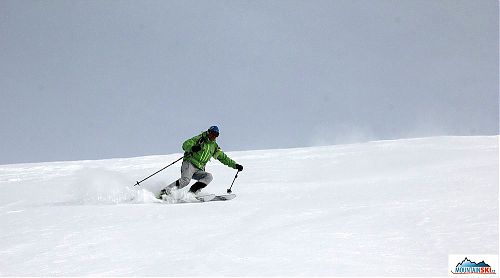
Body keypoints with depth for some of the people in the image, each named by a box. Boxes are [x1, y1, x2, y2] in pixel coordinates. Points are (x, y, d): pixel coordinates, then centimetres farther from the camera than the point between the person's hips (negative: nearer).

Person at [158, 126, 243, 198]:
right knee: (185, 180, -31)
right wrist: (192, 148, -27)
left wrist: (235, 165, 17)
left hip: (199, 170, 6)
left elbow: (224, 158, 26)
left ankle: (192, 193, -30)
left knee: (209, 177, -23)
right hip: (190, 163, -6)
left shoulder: (214, 147, 20)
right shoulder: (199, 139, 4)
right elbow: (185, 145, -5)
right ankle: (165, 191, -30)